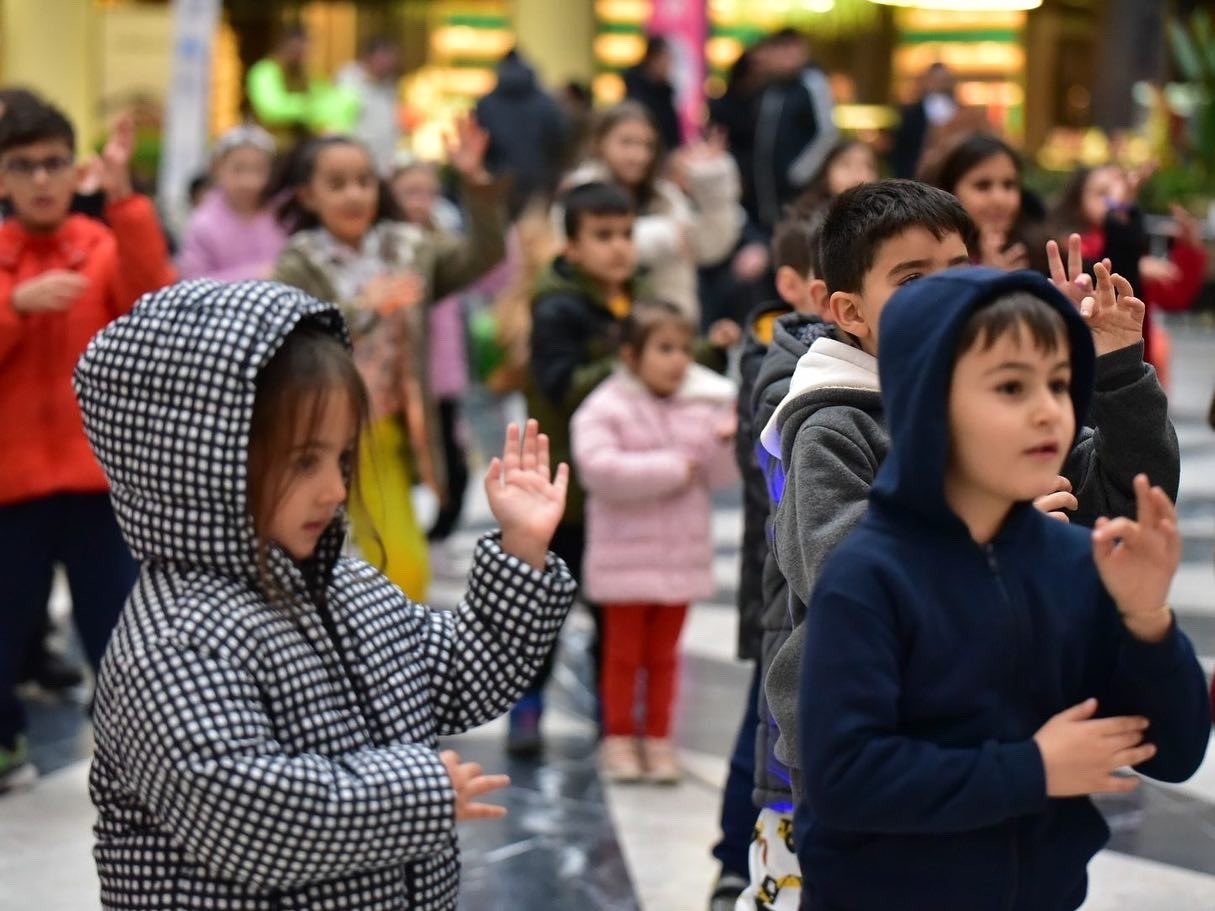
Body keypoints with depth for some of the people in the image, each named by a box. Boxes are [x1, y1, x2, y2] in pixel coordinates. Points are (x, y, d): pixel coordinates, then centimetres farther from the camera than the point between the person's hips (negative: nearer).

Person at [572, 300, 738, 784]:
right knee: (624, 651, 7)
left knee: (664, 652, 12)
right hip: (625, 557, -4)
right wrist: (673, 469, -17)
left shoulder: (703, 406, 5)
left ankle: (658, 739, 20)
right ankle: (619, 736, 18)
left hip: (682, 555, 4)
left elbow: (718, 476, 7)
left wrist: (729, 444, -15)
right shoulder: (605, 408, -9)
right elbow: (600, 470, -22)